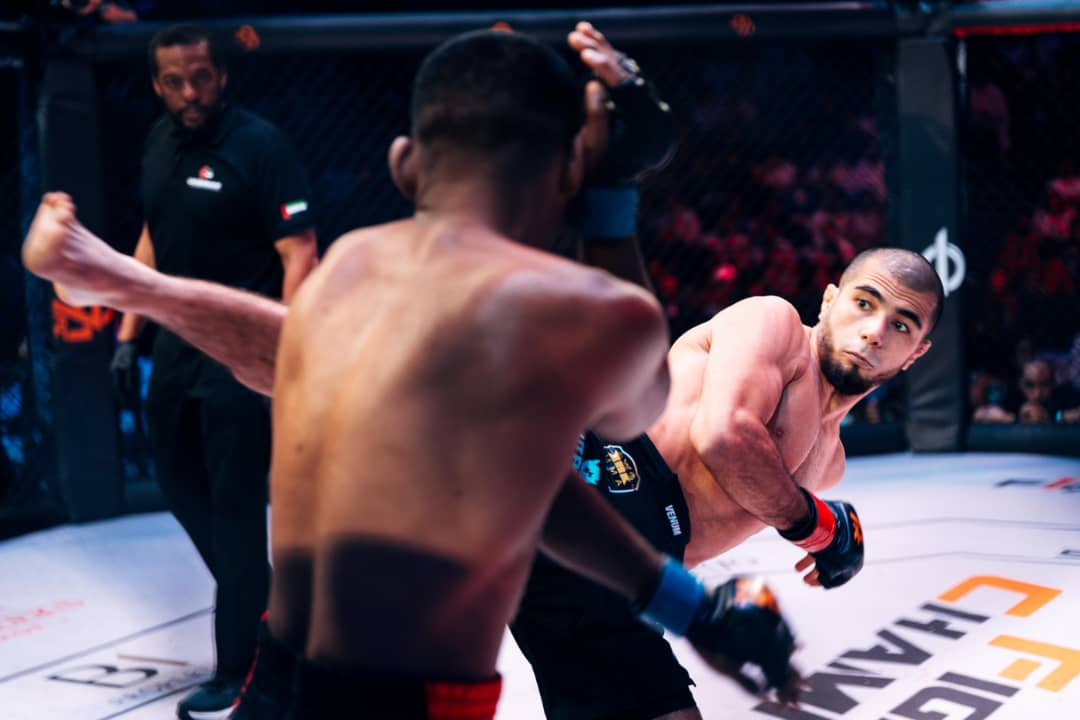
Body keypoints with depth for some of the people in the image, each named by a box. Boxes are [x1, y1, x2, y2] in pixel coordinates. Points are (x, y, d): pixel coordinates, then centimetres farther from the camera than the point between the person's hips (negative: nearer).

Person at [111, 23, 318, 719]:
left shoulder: (261, 145, -15)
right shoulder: (162, 141, 7)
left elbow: (299, 256, -19)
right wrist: (130, 333, 16)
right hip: (181, 336, 8)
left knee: (234, 502, -4)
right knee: (180, 481, 17)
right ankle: (258, 602, 38)